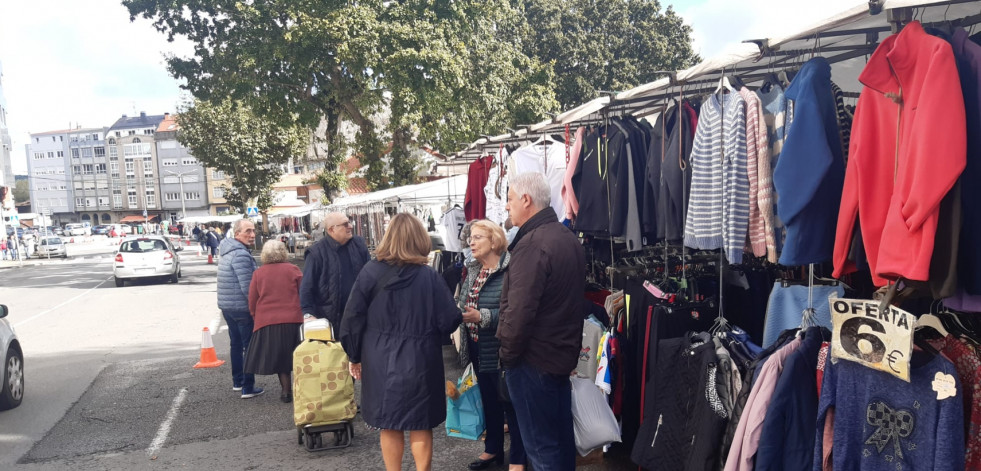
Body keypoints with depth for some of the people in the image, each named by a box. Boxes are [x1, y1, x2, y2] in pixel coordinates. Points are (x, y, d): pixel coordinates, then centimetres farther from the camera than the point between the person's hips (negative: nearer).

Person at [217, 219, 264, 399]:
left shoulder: (228, 251, 12)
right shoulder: (241, 254, -19)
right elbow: (247, 287, -23)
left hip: (226, 306, 10)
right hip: (241, 308, -10)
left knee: (236, 343, 19)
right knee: (249, 346, -2)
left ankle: (237, 381, 30)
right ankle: (248, 388, 1)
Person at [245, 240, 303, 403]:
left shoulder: (258, 273, 3)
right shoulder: (293, 270, 0)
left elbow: (252, 302, 6)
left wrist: (256, 319, 20)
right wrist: (303, 314, 15)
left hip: (267, 323, 1)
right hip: (293, 320, -1)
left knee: (278, 356, 10)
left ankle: (286, 390, 12)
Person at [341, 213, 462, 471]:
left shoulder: (371, 272, -7)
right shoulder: (430, 276, -9)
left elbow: (352, 318, -4)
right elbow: (450, 320, -7)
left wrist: (355, 355, 8)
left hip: (381, 361, 1)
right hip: (419, 360, -1)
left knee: (389, 427, 14)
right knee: (421, 426, 12)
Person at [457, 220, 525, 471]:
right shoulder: (472, 270, 9)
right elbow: (463, 302, 14)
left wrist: (481, 316, -27)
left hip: (502, 349, -8)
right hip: (478, 349, 8)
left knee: (511, 403, 4)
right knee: (489, 401, 21)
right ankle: (493, 448, 37)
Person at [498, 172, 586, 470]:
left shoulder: (531, 244, -21)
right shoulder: (568, 238, 10)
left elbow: (520, 310, -25)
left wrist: (507, 354, -11)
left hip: (533, 358, -9)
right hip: (563, 353, 9)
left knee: (541, 445, 1)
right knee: (562, 437, 18)